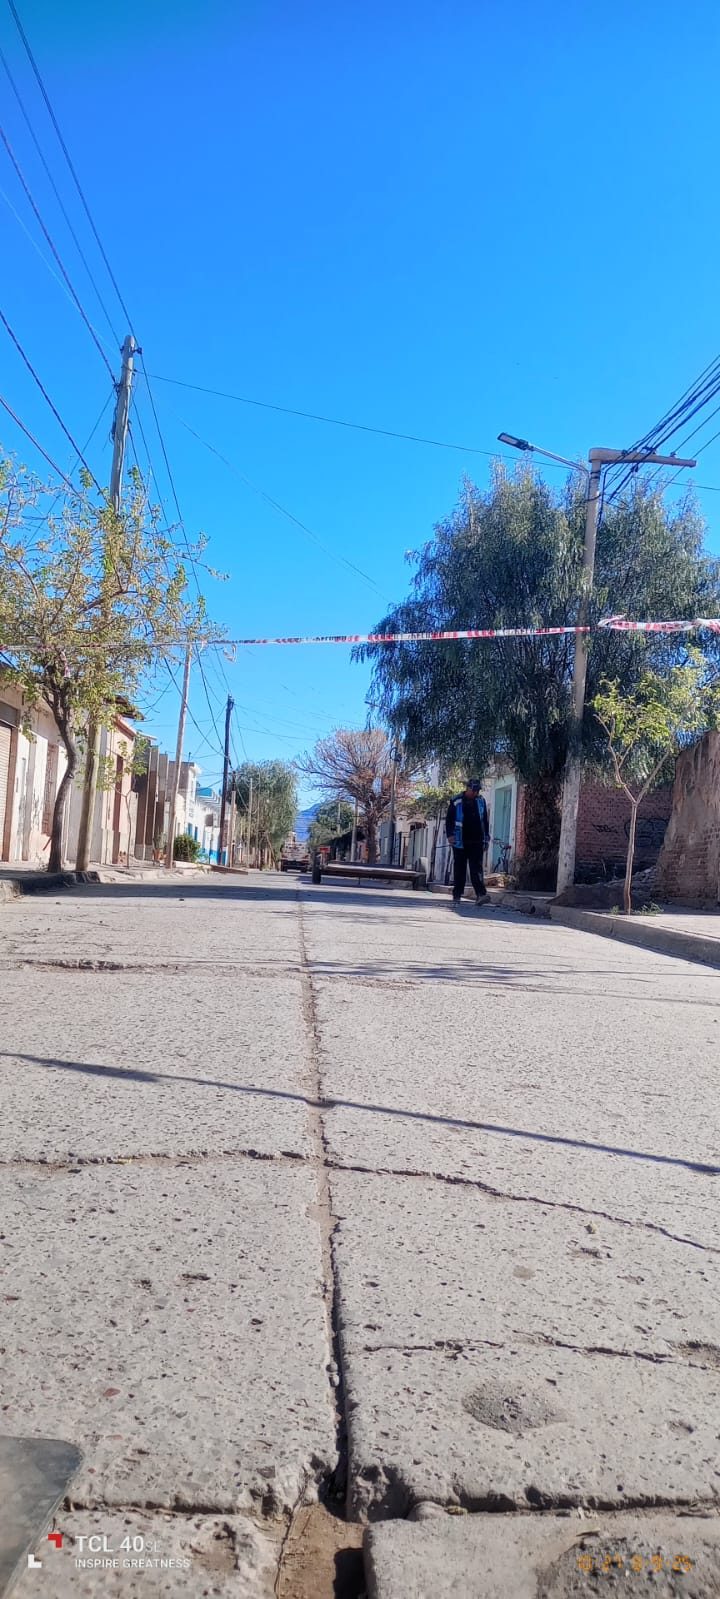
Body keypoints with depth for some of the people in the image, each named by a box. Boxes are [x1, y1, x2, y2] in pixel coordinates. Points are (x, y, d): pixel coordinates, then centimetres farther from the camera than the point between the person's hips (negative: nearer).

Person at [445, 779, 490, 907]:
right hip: (460, 842, -2)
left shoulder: (481, 801, 10)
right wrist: (450, 835, -9)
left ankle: (481, 894, -16)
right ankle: (457, 895, 11)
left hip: (477, 842, 2)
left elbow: (485, 821, 17)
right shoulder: (456, 802, -1)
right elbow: (449, 820, 2)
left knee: (476, 868, -7)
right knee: (460, 870, 4)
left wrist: (486, 838, 14)